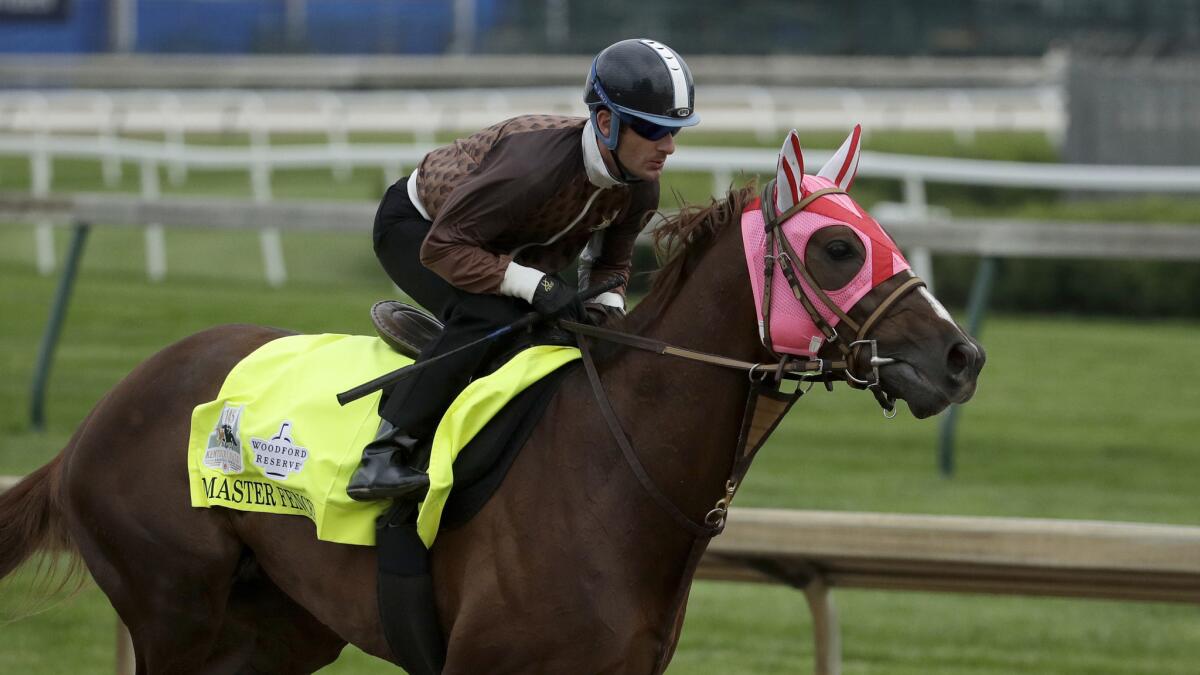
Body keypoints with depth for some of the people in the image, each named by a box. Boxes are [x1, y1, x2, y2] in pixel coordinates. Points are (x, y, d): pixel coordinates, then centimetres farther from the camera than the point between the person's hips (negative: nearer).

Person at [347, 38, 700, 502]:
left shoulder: (641, 189, -16)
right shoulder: (537, 163, -41)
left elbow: (610, 261, 3)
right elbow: (442, 247, -37)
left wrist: (607, 304, -20)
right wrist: (535, 284, -45)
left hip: (508, 246, 9)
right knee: (490, 316, -34)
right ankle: (382, 455, -34)